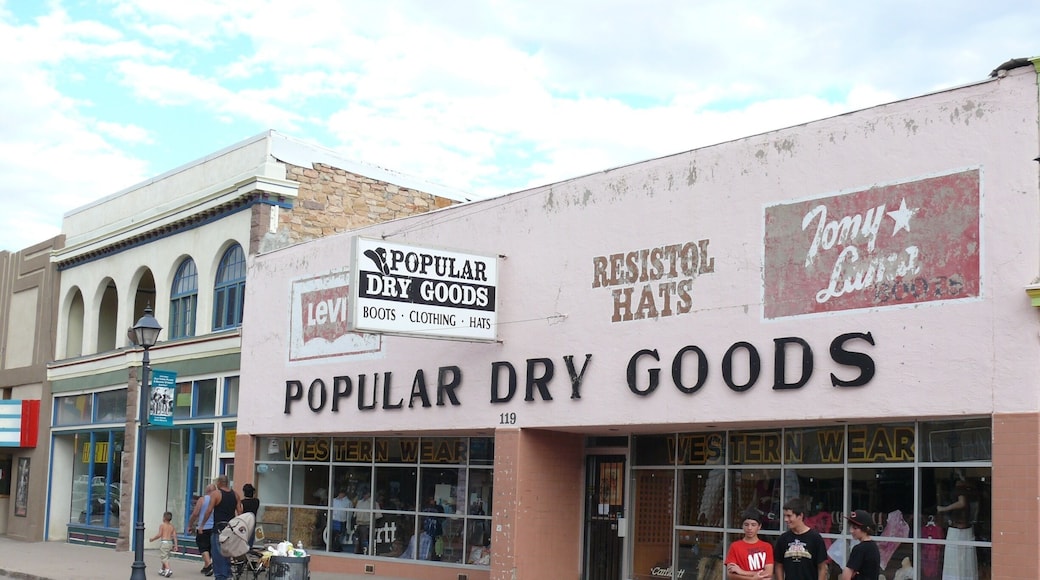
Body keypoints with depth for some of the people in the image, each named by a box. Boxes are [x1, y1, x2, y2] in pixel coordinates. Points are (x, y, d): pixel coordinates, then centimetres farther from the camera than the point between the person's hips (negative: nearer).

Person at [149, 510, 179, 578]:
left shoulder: (162, 525, -6)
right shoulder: (172, 526, 9)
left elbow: (159, 534, -12)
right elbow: (174, 536, 5)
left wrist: (153, 539, 3)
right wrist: (175, 545, 8)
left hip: (163, 542, -6)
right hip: (170, 542, 6)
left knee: (164, 557, -7)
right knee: (166, 557, 19)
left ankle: (168, 569, -23)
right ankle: (163, 570, 29)